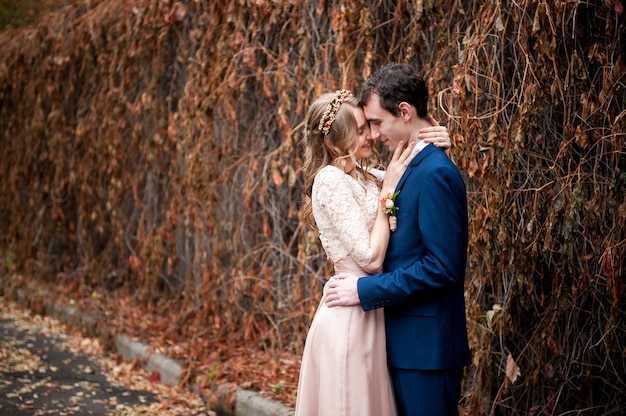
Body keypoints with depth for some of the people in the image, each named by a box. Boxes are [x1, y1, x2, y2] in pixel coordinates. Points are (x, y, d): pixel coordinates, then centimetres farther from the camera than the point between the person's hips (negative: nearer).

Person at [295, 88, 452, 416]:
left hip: (368, 314, 9)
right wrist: (388, 189, -15)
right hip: (349, 316, -9)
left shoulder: (365, 177, 9)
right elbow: (370, 258, -21)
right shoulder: (331, 180, -16)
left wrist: (438, 147, -6)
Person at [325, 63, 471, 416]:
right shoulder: (418, 168, 12)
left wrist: (366, 290, -17)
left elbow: (442, 267, -22)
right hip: (409, 343, 9)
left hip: (427, 346, -9)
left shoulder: (435, 173, -18)